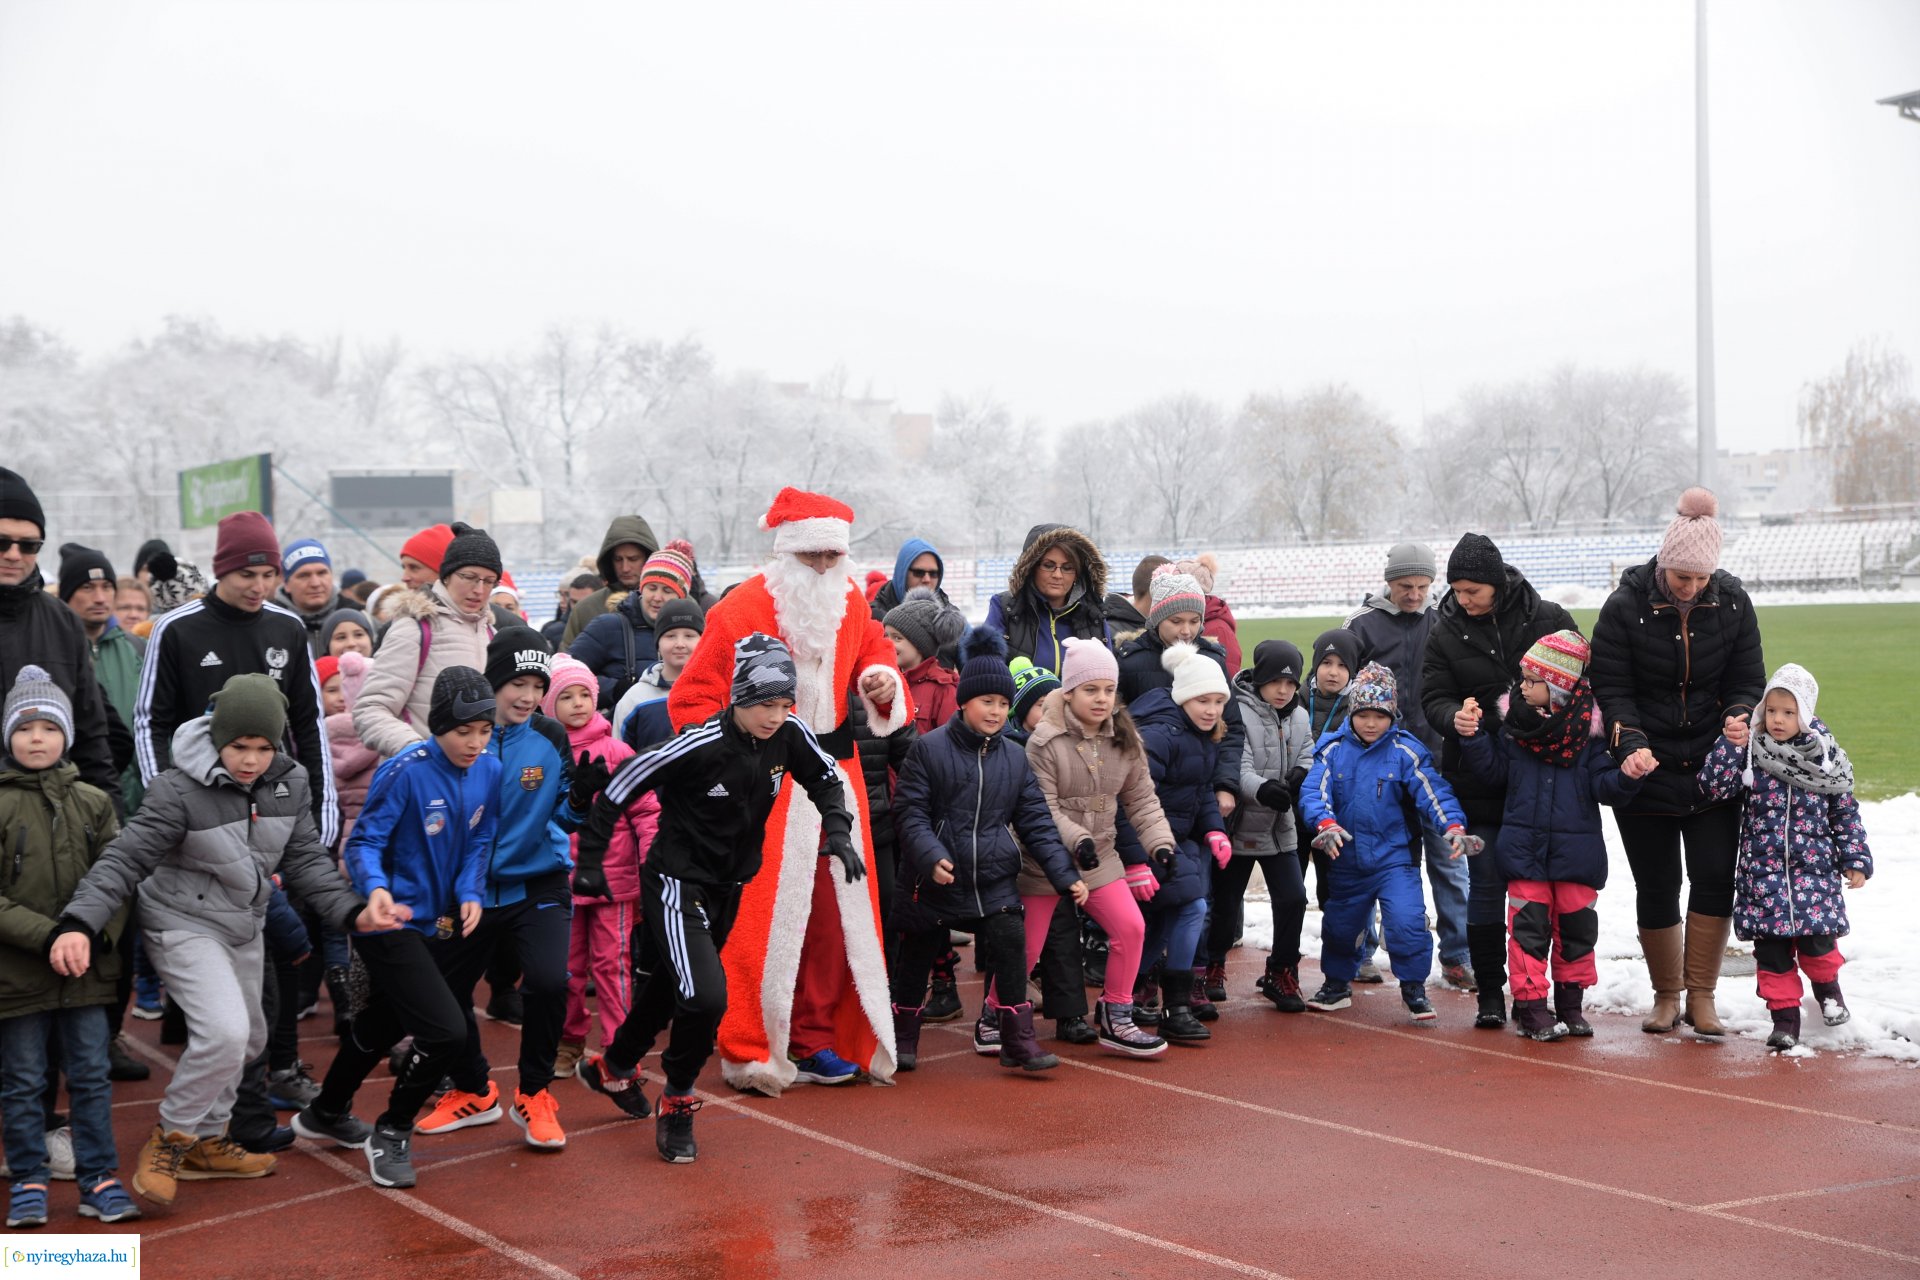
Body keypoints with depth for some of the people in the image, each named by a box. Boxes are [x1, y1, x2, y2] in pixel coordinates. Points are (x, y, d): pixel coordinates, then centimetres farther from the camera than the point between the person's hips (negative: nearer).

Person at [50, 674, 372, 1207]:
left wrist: (352, 911, -13)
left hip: (245, 927, 7)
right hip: (184, 924, -7)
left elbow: (306, 859, 0)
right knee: (225, 1030, -24)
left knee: (247, 1038, 18)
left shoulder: (290, 784, -6)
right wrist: (80, 923, -37)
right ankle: (170, 1138, -2)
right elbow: (126, 859, -24)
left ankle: (205, 1142, 37)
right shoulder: (179, 789, -24)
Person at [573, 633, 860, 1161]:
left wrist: (838, 830, -7)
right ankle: (677, 1103, 4)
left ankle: (613, 1068, 49)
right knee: (706, 996, -21)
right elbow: (619, 790, -18)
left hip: (730, 887, 7)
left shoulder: (789, 733, -11)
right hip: (676, 883, -7)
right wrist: (590, 862, -15)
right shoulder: (700, 745, -26)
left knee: (670, 987, 23)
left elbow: (825, 778, 9)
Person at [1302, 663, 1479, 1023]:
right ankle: (1337, 983, 40)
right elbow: (1314, 791, -12)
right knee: (1339, 925, 16)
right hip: (1348, 860, 3)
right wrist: (1326, 824, -31)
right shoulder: (1334, 750, -2)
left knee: (1406, 922, -16)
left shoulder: (1406, 751, -7)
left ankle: (1414, 987, 4)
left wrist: (1454, 827, -30)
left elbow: (1433, 792, -14)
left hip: (1395, 856, -3)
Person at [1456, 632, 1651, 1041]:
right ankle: (1530, 1005, 6)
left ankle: (1569, 1003, 24)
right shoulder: (1513, 722, 1)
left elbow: (1603, 786, -7)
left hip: (1576, 849, 0)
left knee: (1576, 925, 10)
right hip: (1525, 848, 0)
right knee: (1529, 924, -1)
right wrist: (1472, 737, -9)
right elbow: (1493, 769, 5)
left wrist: (1626, 775, -27)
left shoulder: (1588, 727, -5)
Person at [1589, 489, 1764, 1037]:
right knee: (1656, 887, 3)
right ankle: (1666, 996, 20)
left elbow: (1748, 681, 3)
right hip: (1646, 768, -1)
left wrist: (1740, 716, -19)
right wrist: (1631, 742, -25)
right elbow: (1611, 688, -9)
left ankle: (1701, 996, 7)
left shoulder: (1732, 603, -3)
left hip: (1714, 770, 2)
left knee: (1715, 878, -6)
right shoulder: (1626, 606, -11)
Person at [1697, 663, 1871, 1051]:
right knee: (1772, 946, 0)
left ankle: (1827, 986, 26)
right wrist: (1731, 743, -16)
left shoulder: (1826, 757, 2)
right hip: (1763, 871, 0)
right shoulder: (1750, 753, 0)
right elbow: (1715, 786, -9)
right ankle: (1785, 1012, 11)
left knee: (1816, 938, -5)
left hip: (1814, 869, 0)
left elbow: (1845, 812, 7)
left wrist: (1855, 860, 4)